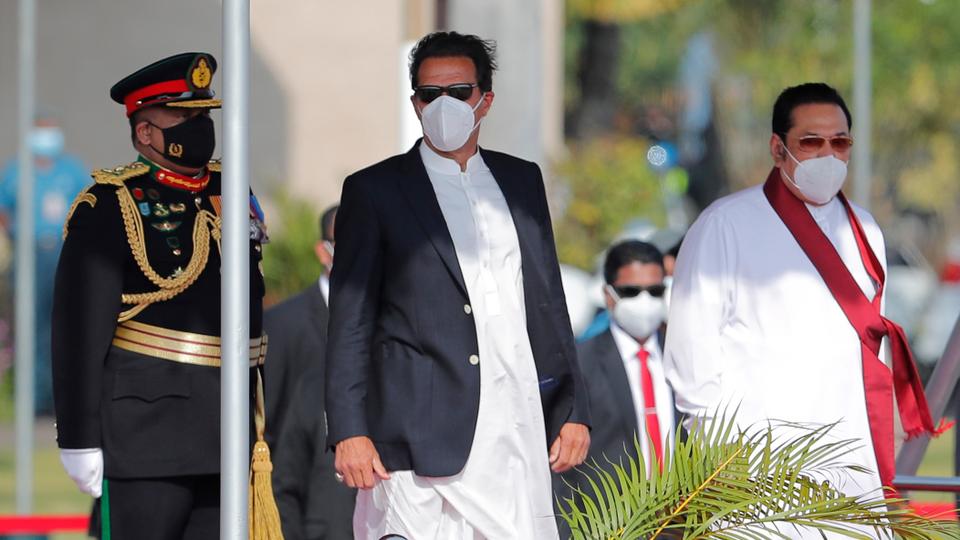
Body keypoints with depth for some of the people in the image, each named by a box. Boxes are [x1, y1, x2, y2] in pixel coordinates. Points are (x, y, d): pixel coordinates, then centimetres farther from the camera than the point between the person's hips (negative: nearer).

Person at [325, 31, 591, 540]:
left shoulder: (521, 180, 17)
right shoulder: (375, 191, 5)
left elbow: (549, 301, 20)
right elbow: (349, 323, 2)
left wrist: (572, 412, 14)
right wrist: (350, 433, -7)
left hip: (518, 434, 4)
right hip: (422, 438, -4)